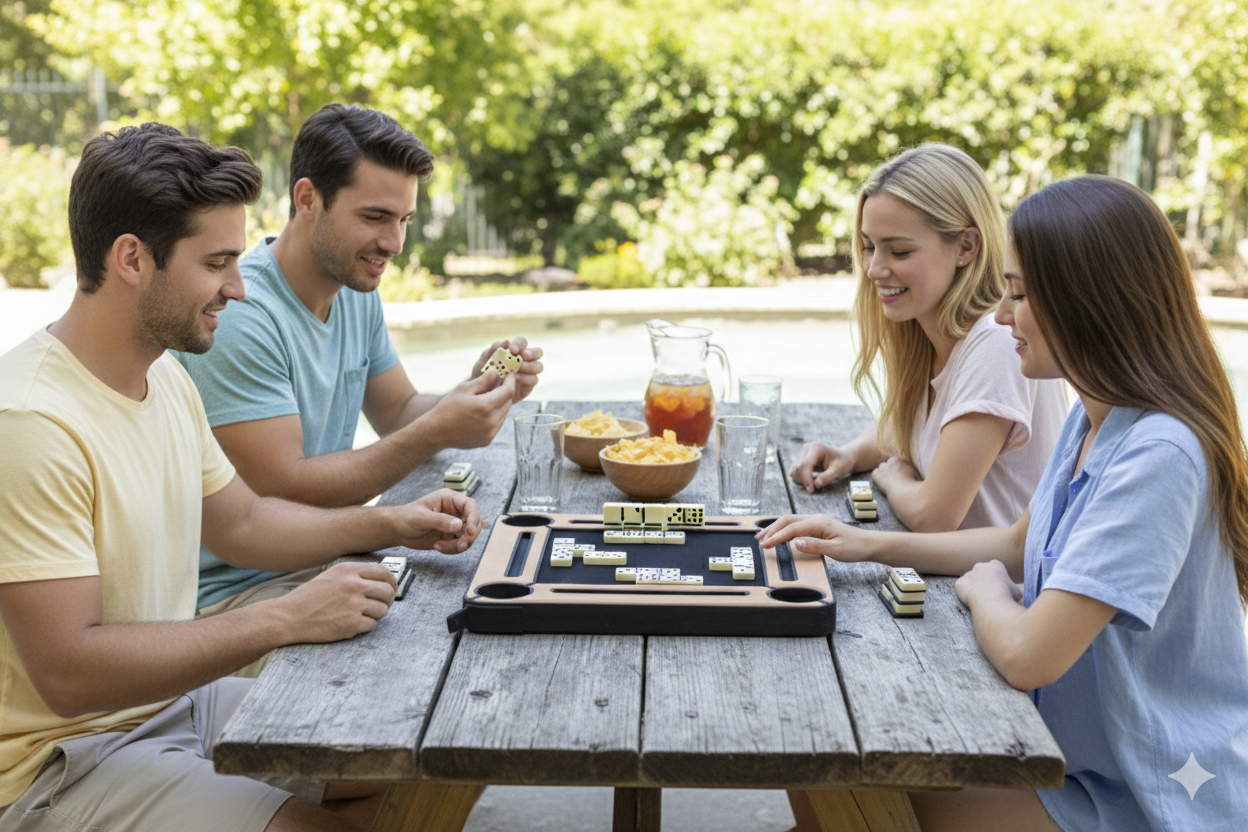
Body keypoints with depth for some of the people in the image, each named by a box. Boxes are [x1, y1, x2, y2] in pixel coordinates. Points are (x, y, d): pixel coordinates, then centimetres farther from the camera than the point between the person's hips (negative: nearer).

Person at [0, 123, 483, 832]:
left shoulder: (167, 378, 6)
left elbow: (241, 521, 18)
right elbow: (69, 672, -29)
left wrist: (389, 525, 5)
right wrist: (285, 620, -26)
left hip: (178, 691, 9)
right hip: (65, 758, -8)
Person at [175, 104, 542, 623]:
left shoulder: (356, 291, 6)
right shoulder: (240, 316, -21)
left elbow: (398, 414, 13)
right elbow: (283, 491, -24)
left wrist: (477, 391, -8)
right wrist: (436, 432, -28)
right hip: (239, 590, -8)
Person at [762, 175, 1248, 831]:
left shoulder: (1157, 455, -29)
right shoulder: (1093, 420, 3)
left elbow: (1024, 654, -33)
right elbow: (1022, 546, 17)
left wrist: (985, 590, -10)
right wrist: (868, 545, 5)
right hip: (1089, 755, 8)